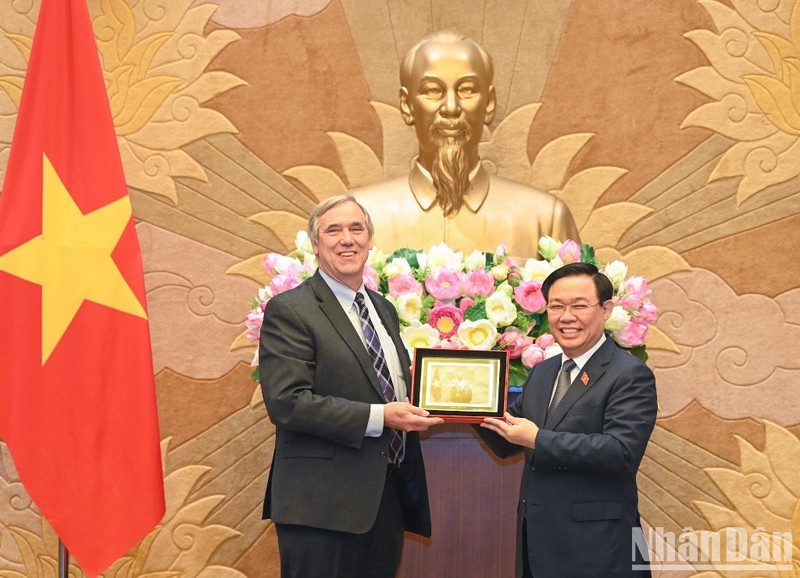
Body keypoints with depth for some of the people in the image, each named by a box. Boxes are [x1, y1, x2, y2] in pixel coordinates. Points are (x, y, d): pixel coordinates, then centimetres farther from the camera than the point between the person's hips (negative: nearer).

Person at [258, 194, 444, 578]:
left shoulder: (383, 309, 16)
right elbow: (286, 402, -18)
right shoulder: (289, 310, -8)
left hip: (389, 496, 7)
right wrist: (378, 417, -21)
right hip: (324, 503, -7)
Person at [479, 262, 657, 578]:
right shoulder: (541, 372, 13)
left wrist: (538, 441, -22)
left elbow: (623, 451, -22)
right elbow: (506, 444, 16)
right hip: (537, 538, 7)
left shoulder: (631, 375, -10)